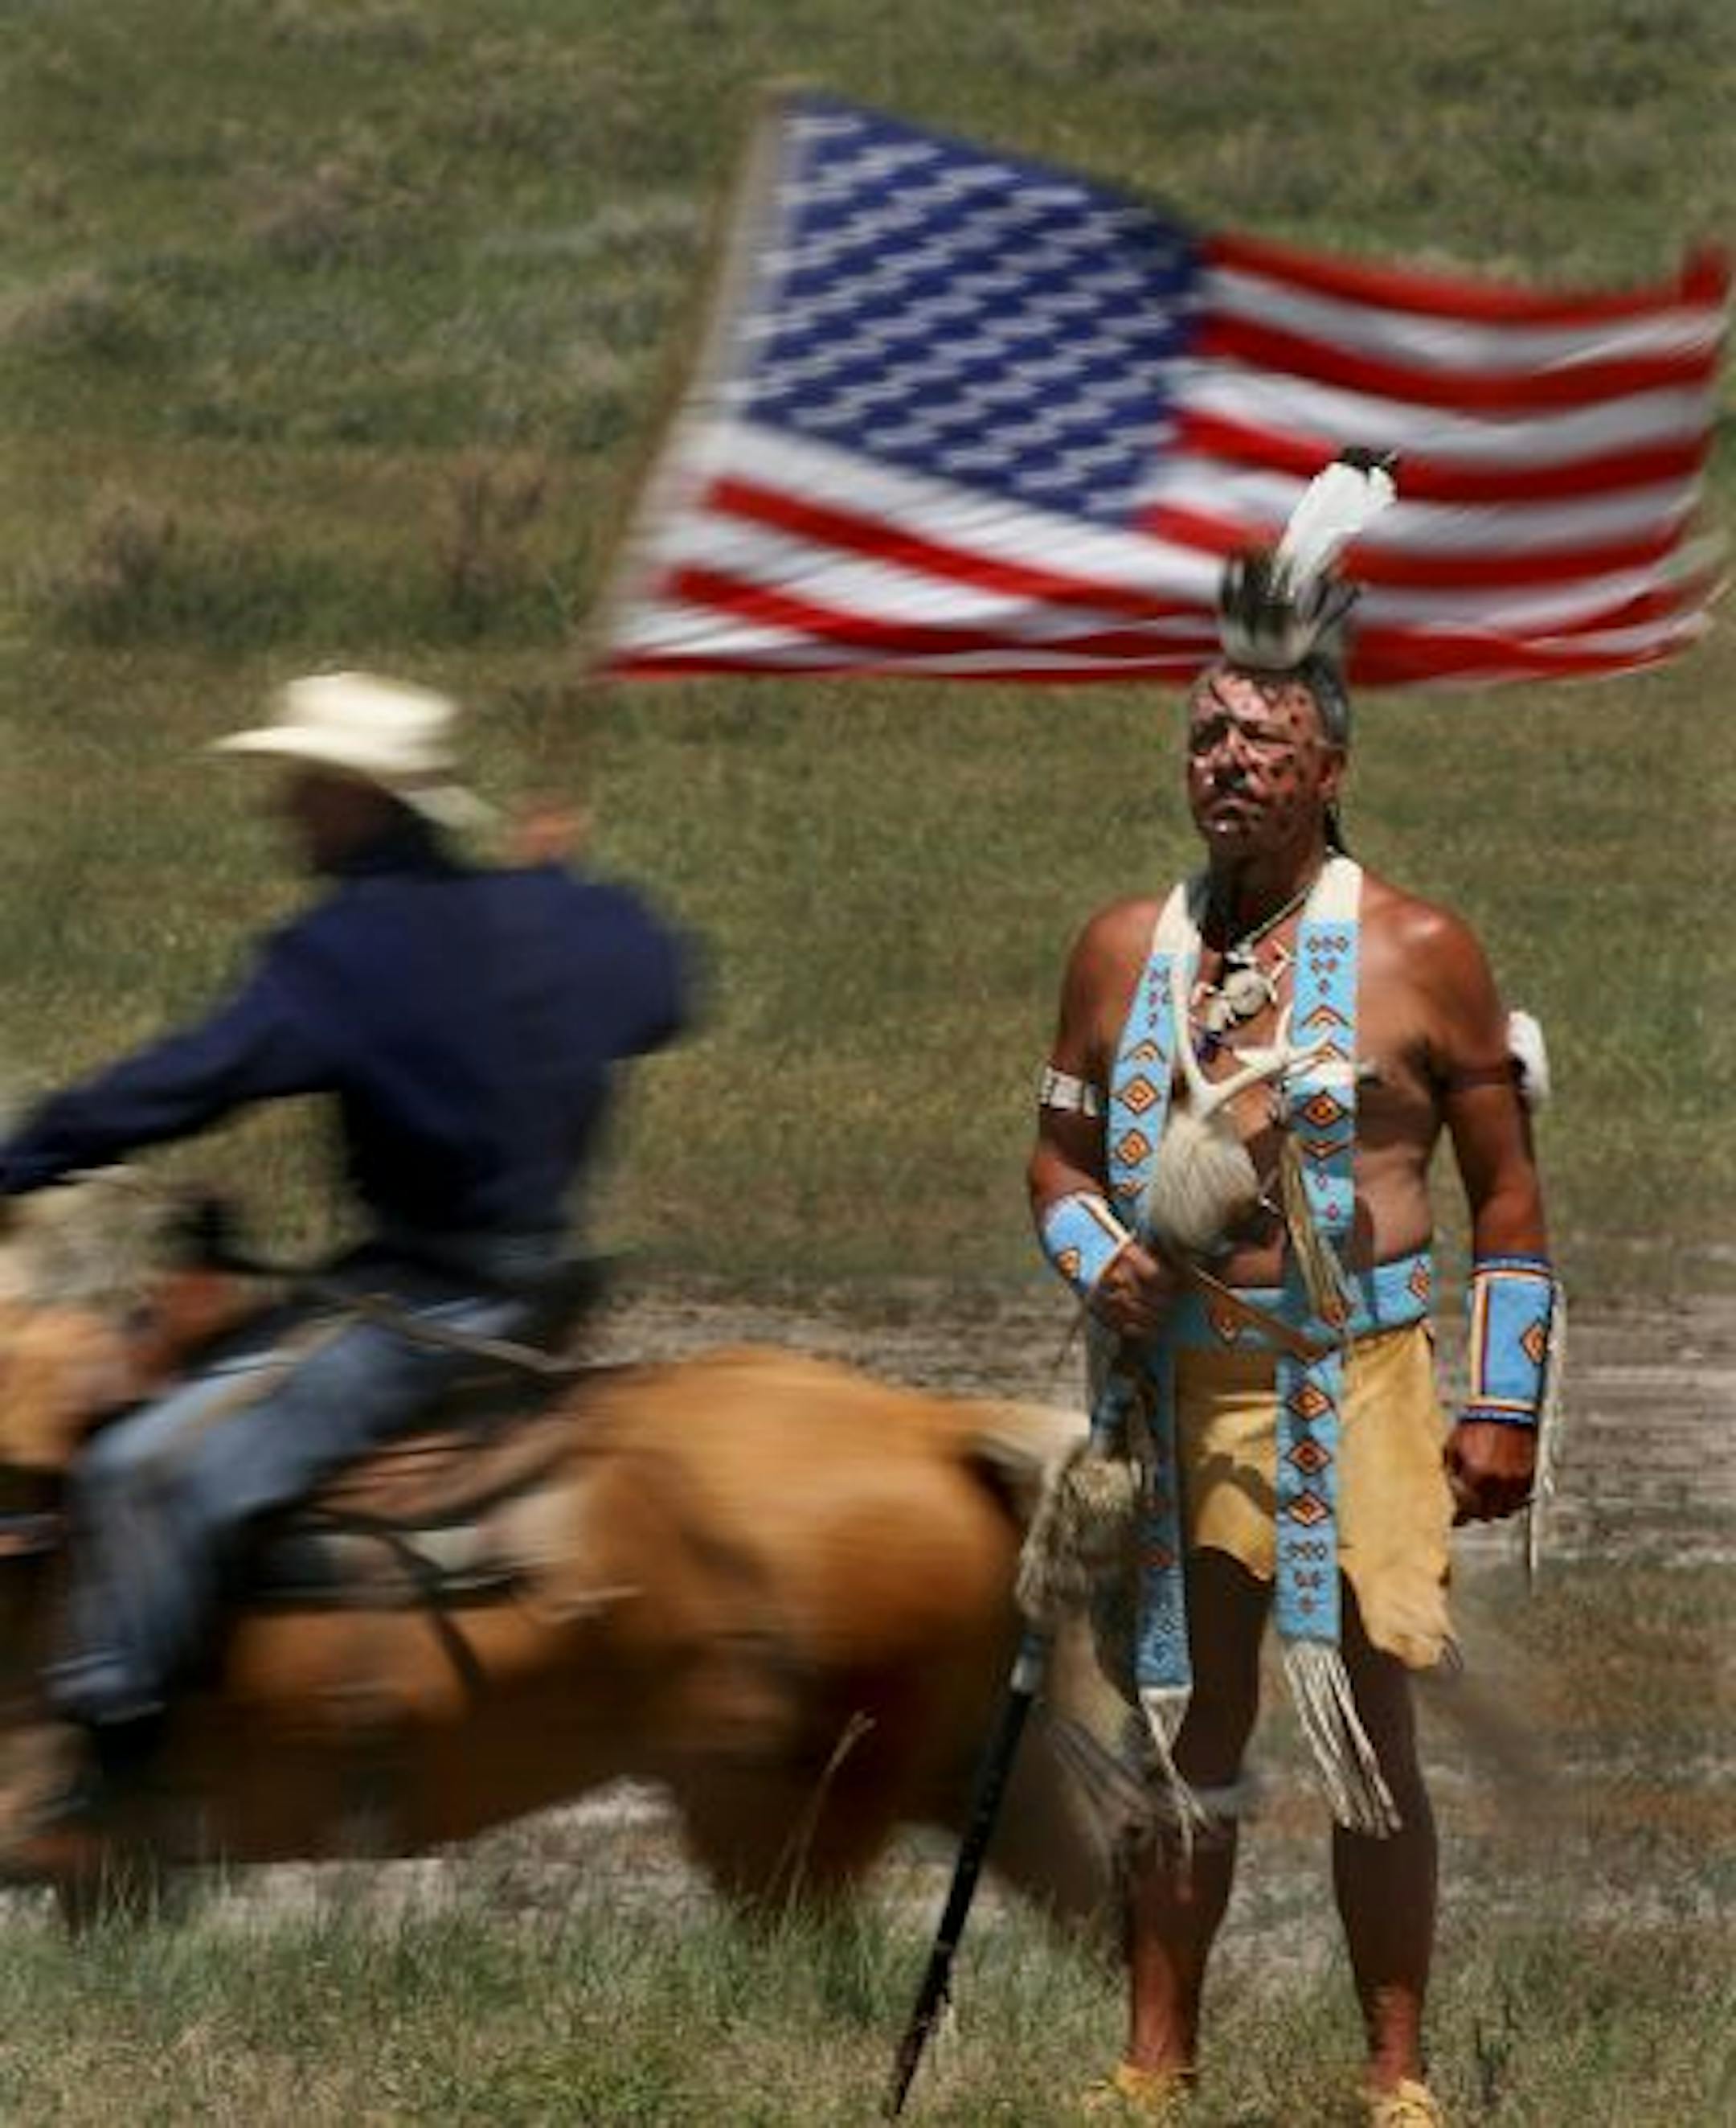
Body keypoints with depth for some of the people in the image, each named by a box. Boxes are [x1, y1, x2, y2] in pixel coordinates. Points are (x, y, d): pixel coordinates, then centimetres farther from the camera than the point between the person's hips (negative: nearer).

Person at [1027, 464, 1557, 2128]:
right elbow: (1059, 1155, 17)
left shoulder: (1419, 954, 0)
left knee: (1366, 1730, -3)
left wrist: (1504, 1405, -3)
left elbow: (1507, 1191, 3)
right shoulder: (1123, 950, 9)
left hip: (1356, 1383, -3)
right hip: (1175, 1382, 3)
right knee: (1181, 1732, 7)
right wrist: (1099, 1258, -5)